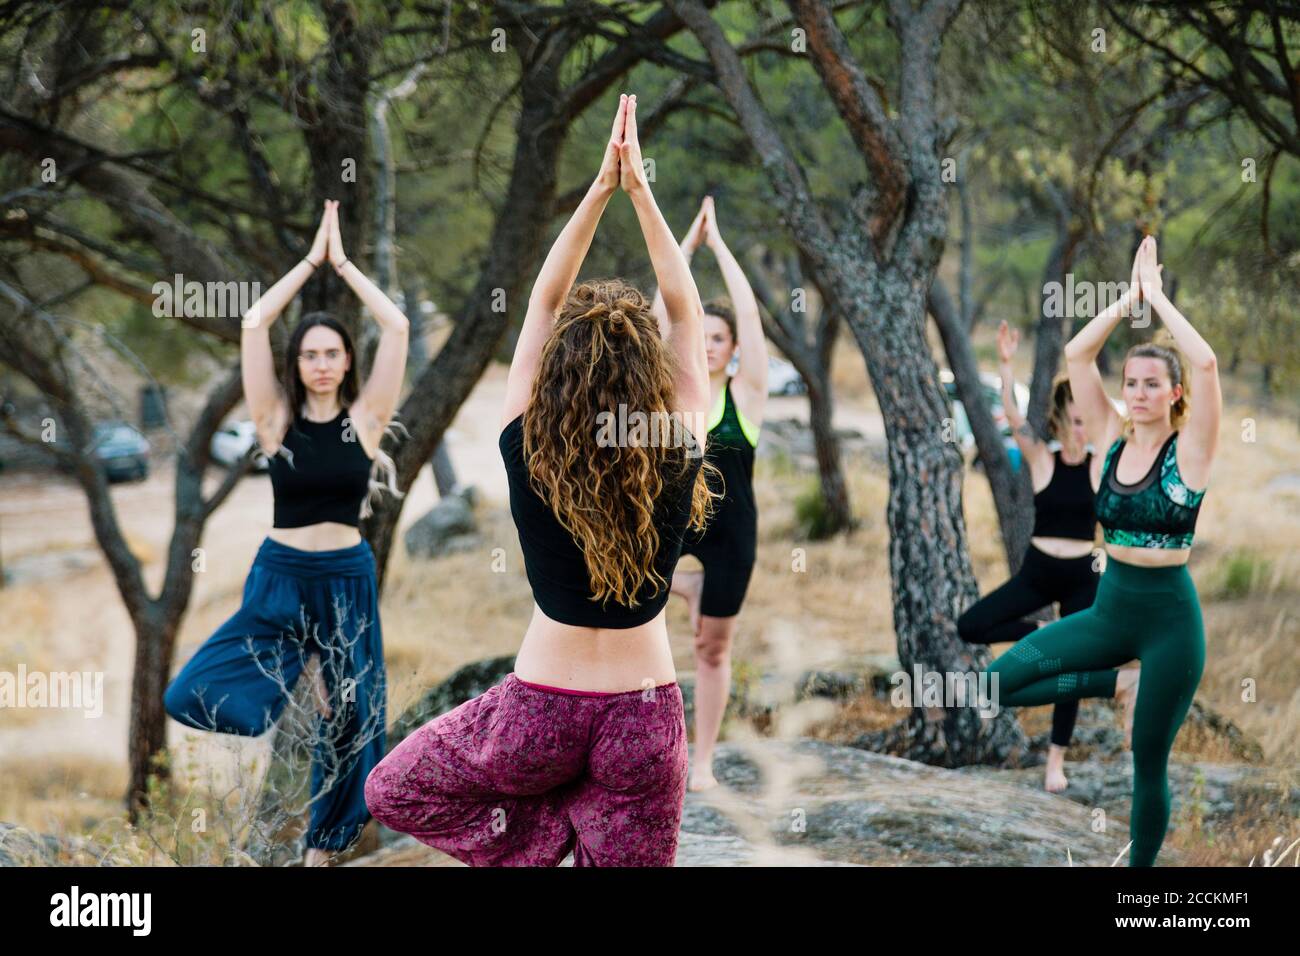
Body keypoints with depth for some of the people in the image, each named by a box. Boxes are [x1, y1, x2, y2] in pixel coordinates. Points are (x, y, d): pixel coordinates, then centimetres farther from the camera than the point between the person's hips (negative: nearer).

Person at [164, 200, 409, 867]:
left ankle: (325, 841, 29)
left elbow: (397, 327, -8)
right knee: (196, 695, -17)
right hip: (280, 573, 0)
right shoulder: (276, 419, -2)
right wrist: (311, 260, -4)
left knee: (349, 712, 8)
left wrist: (342, 263, -3)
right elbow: (253, 324, -9)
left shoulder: (365, 417, -2)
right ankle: (294, 672, 11)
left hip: (347, 576, 1)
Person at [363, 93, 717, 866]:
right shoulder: (678, 460, -12)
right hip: (644, 714, 1)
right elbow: (688, 313, -3)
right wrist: (639, 190, -2)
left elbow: (544, 300, -4)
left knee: (393, 791, 21)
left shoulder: (530, 456, -12)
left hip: (542, 711, -1)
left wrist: (601, 188, -3)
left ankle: (552, 838, 6)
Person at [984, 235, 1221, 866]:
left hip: (1170, 616, -5)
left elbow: (1205, 364, -23)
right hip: (1109, 609, 5)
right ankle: (1118, 685, 9)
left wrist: (1157, 296, -15)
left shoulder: (1188, 449, -9)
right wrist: (1129, 297, -5)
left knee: (1149, 764, 4)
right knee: (999, 683, -7)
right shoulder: (1111, 440, 3)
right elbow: (1076, 354, -1)